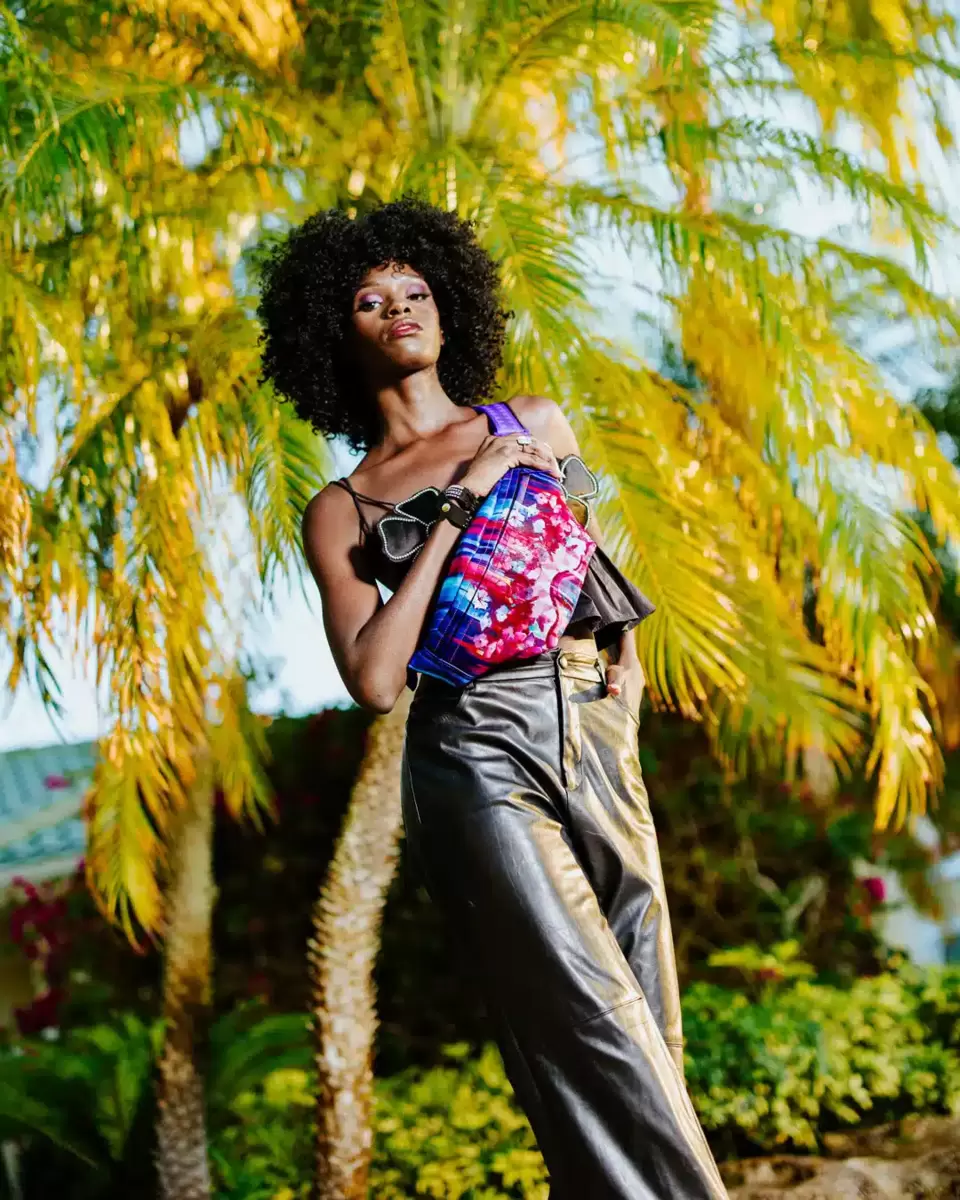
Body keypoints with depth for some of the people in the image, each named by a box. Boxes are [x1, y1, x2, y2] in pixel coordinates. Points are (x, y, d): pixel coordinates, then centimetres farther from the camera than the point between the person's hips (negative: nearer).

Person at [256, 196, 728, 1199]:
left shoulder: (536, 424, 16)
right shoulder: (342, 509, 6)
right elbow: (374, 680, -8)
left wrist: (624, 654, 11)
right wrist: (455, 509, -8)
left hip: (598, 738, 4)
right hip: (477, 757, -4)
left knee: (643, 1019, 4)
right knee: (591, 1025, -12)